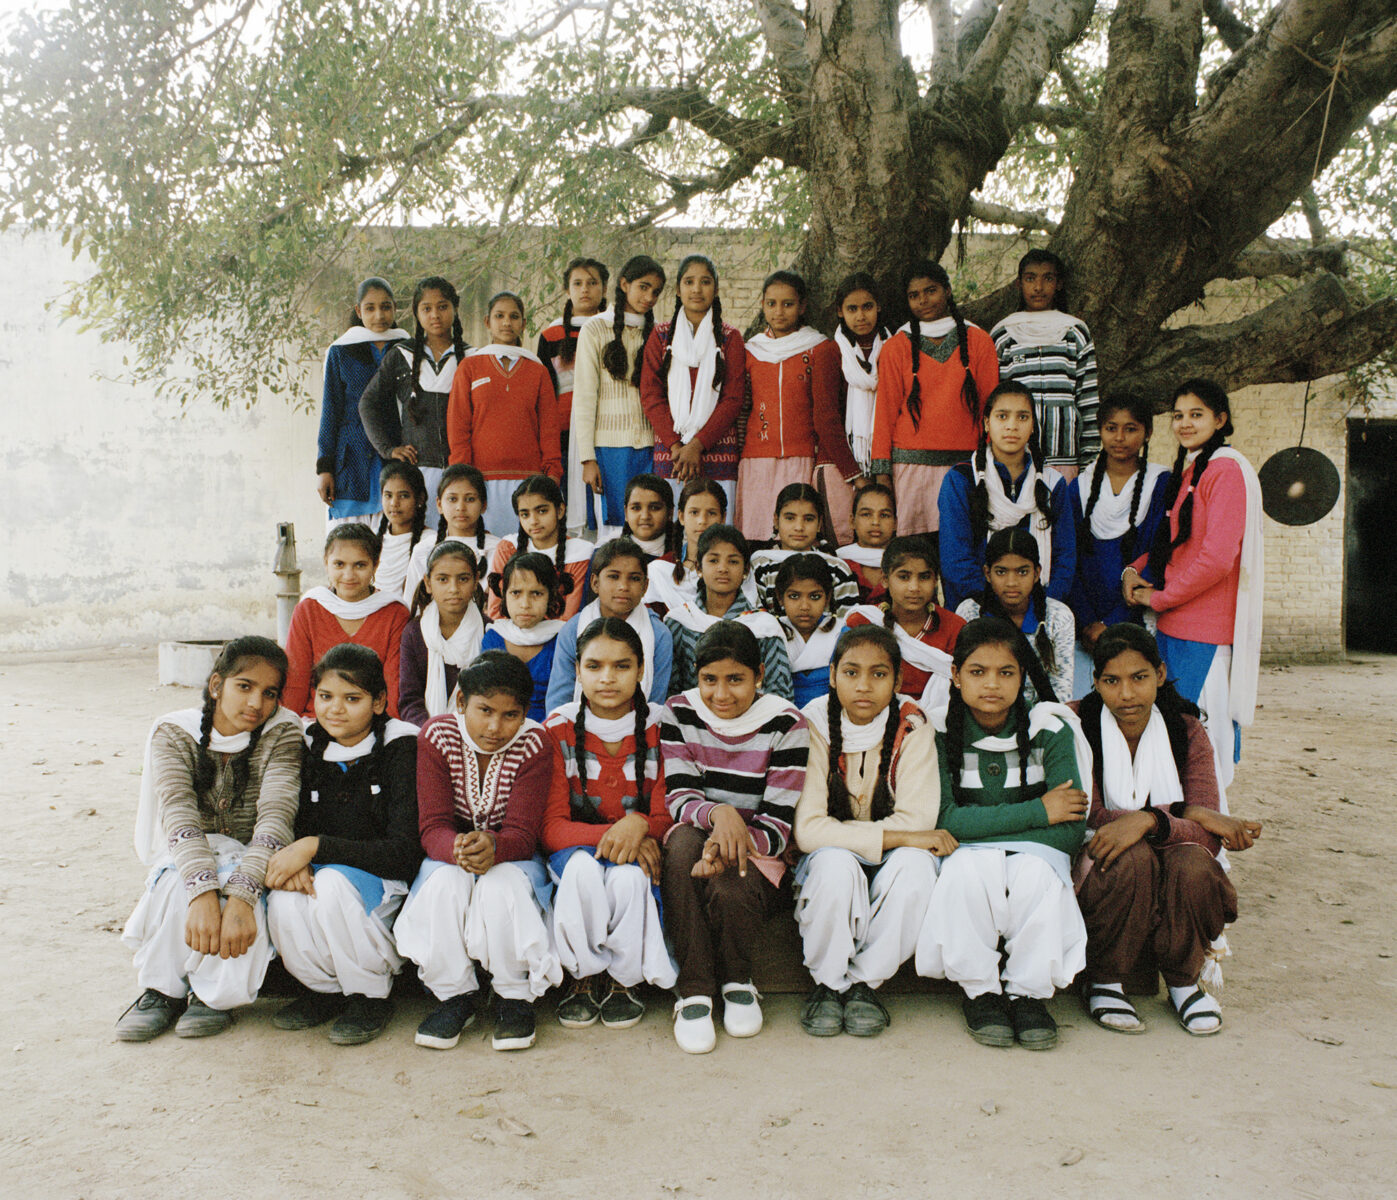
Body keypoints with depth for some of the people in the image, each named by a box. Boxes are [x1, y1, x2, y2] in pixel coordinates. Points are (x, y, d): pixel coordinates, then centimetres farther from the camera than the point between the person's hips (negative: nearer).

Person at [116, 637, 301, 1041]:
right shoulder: (173, 732, -7)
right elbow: (178, 814, -23)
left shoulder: (282, 732, -10)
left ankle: (215, 993, -10)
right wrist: (203, 894, -41)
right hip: (184, 858, 1)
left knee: (240, 886, -34)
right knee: (181, 882, -33)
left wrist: (240, 896, -40)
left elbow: (275, 816, -24)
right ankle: (162, 989, -10)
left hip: (250, 861, -1)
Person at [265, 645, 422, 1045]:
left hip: (383, 883, -4)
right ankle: (326, 989, 3)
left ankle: (372, 996, -10)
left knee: (332, 882, -34)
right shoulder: (309, 748, 4)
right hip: (318, 877, 4)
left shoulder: (401, 748, -11)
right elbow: (295, 828, 6)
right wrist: (293, 861, -20)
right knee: (283, 903, -28)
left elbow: (402, 853, -18)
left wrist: (315, 847, -25)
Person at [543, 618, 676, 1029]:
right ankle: (583, 977, -10)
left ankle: (623, 980, -7)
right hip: (577, 847, 0)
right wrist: (609, 836, -27)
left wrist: (639, 825, -30)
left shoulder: (658, 730, -4)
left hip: (640, 856, 0)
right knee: (582, 868, -35)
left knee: (627, 876, -34)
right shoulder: (558, 730, -5)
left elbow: (666, 819, -5)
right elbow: (551, 828, -9)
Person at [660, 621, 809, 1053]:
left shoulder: (785, 723, -7)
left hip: (756, 856, -2)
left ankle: (738, 983, 0)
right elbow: (679, 798, -9)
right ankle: (693, 992, -24)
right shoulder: (679, 713, 0)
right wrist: (717, 813, -32)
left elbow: (777, 826, -11)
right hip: (694, 845, 2)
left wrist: (730, 848, -32)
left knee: (727, 893, -35)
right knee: (684, 839, -34)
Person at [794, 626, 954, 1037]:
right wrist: (897, 836, -26)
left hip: (889, 866, 1)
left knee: (915, 863, -31)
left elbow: (917, 821, -16)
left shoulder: (912, 729, -10)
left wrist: (840, 833, -20)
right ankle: (827, 983, -9)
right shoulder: (814, 728, -13)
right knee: (835, 864, -34)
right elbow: (807, 831, -21)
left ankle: (865, 982, -12)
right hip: (832, 863, -1)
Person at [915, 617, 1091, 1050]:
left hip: (1035, 855, 1)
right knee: (968, 867, -35)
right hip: (966, 855, 0)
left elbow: (1071, 831, -9)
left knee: (1036, 872, -34)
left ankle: (1028, 993, -12)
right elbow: (946, 820, -15)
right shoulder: (938, 733, -7)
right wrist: (1037, 811, -18)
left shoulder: (1051, 731, -4)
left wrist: (981, 829, -19)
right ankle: (981, 992, -13)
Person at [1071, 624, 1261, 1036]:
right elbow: (1091, 819, -17)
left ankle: (1184, 980, -3)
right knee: (1133, 856, -34)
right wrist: (1186, 813, -22)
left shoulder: (1186, 731, -2)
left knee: (1191, 861, -31)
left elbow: (1208, 837, -12)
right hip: (1100, 868, -2)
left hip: (1174, 883, 2)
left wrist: (1148, 821, -33)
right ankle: (1103, 981, -10)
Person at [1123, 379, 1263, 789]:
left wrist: (1158, 598, -8)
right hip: (1174, 624, 9)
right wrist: (1134, 570, 5)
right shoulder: (1183, 471, 17)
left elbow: (1217, 558, -18)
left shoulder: (1226, 469, -10)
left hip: (1207, 628, -9)